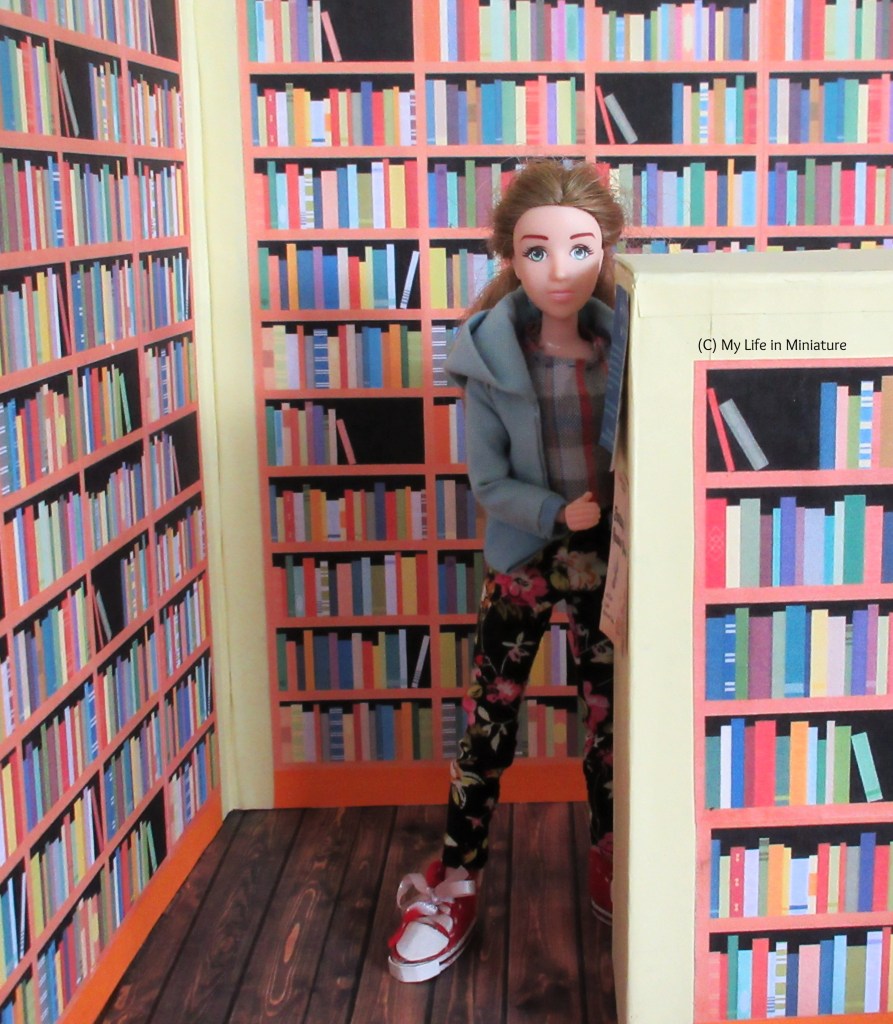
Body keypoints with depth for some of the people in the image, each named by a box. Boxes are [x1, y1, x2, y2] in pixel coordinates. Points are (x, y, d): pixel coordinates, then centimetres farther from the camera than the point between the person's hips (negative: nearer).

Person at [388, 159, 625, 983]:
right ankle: (455, 886, 20)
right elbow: (490, 482, -9)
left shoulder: (627, 343, -10)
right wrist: (557, 512, -24)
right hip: (524, 560, -1)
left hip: (608, 559, 1)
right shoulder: (492, 359, -13)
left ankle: (609, 869, 35)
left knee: (610, 719, 13)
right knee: (488, 722, 5)